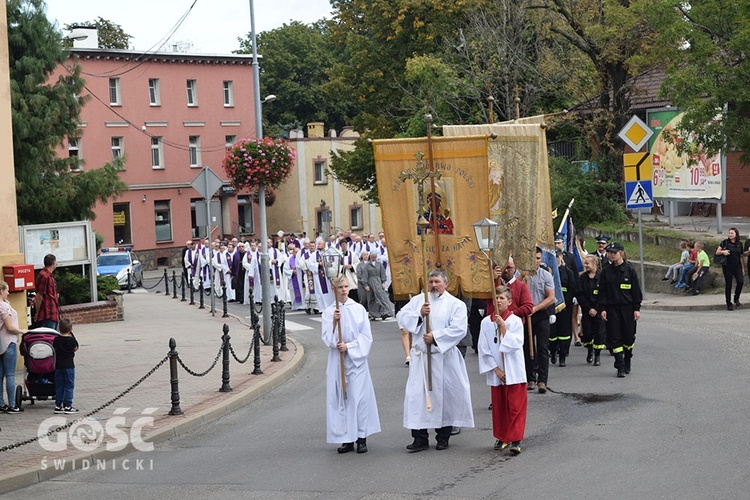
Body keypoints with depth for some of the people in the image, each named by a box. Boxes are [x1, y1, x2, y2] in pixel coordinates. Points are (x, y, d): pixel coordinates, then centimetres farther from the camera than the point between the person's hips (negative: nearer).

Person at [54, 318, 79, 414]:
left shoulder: (56, 339, -2)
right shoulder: (71, 339, -10)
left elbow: (55, 348, 8)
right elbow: (76, 348, 6)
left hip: (58, 365, 4)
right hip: (69, 366, -4)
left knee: (59, 386, 11)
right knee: (69, 386, 2)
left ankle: (58, 406, 13)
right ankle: (68, 406, -1)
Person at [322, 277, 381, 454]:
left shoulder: (359, 309, 3)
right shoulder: (329, 312, 3)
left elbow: (366, 336, 0)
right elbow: (327, 339, -4)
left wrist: (349, 346, -12)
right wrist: (334, 322, -18)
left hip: (356, 358, -1)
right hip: (337, 360, 1)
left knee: (359, 396, -4)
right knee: (340, 397, 1)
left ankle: (361, 438, 2)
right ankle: (346, 438, 7)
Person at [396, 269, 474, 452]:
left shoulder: (455, 304, 0)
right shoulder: (418, 300, 10)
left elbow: (458, 329, -11)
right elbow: (401, 317, 2)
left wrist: (435, 337, -15)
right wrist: (419, 314, -14)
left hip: (443, 358, -2)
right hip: (420, 357, 2)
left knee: (444, 395, 4)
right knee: (417, 395, -2)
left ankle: (443, 437, 18)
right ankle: (420, 439, 2)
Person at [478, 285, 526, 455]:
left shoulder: (515, 321, -5)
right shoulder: (486, 322, 1)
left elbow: (516, 344, -15)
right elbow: (484, 349, -1)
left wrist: (503, 326, -18)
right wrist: (495, 369, -6)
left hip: (514, 372, -3)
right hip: (495, 373, 3)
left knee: (515, 406, -5)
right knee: (498, 406, 11)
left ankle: (516, 440, -2)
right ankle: (502, 438, 23)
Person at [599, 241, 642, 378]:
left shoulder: (629, 270, -1)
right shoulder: (606, 271, 4)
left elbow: (636, 290, 0)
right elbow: (602, 291, 6)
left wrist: (637, 308, -4)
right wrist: (603, 308, -3)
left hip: (628, 308, -1)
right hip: (612, 308, 1)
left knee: (629, 336, 4)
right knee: (615, 337, -4)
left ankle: (627, 363, 25)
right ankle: (620, 367, -1)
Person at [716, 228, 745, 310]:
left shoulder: (739, 244, 7)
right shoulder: (725, 242, -1)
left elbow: (741, 257, 12)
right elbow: (717, 252, -3)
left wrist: (743, 268, 10)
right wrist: (723, 251, -25)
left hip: (737, 267, 2)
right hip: (727, 267, -2)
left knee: (740, 282, -16)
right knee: (728, 285, 2)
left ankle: (736, 299, 5)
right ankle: (729, 304, 11)